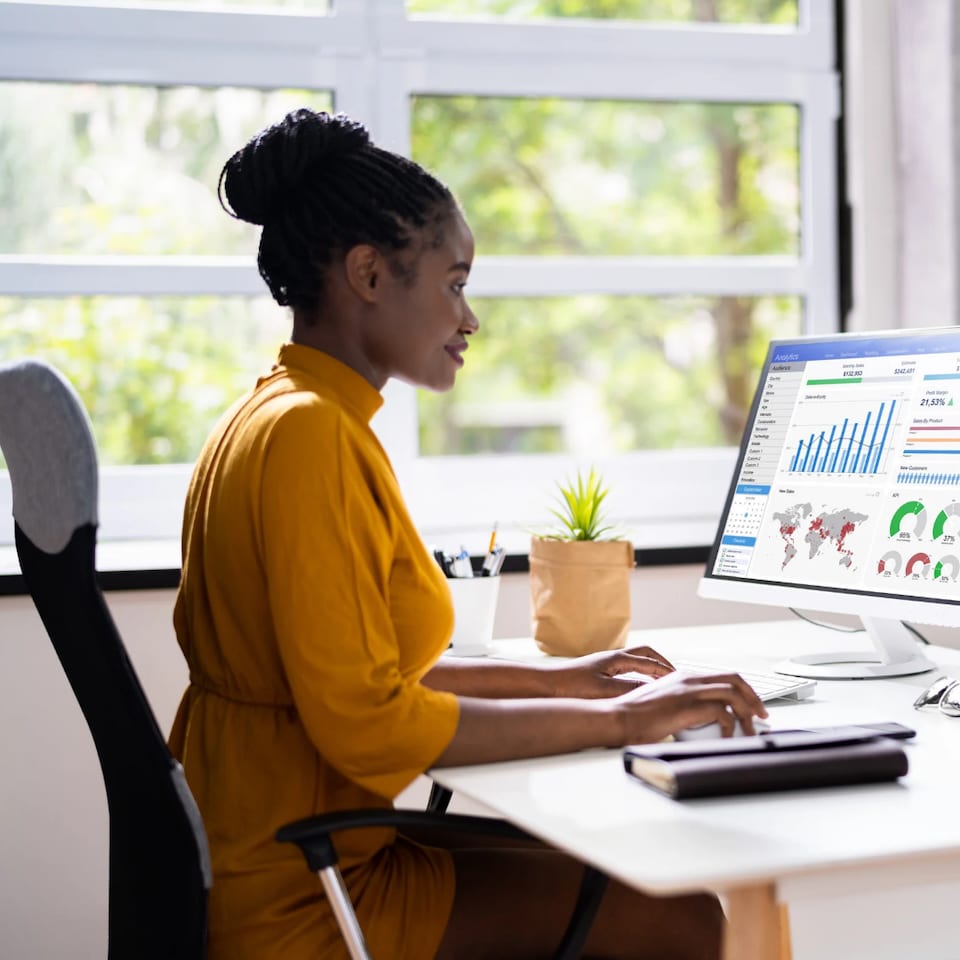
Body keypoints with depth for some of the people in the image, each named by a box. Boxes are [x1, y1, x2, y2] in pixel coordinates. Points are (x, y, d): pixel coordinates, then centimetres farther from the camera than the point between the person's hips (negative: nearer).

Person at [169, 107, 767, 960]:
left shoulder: (268, 417, 11)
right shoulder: (309, 432, -19)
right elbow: (366, 722, -22)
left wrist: (551, 679, 14)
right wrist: (614, 721, -15)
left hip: (260, 852, 10)